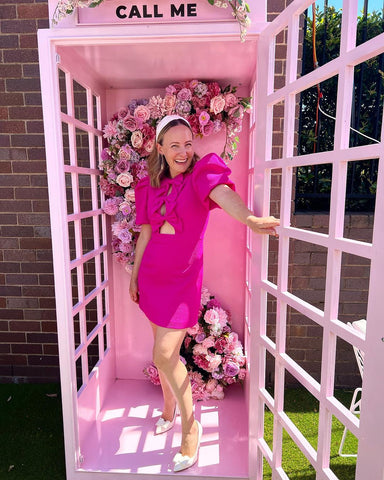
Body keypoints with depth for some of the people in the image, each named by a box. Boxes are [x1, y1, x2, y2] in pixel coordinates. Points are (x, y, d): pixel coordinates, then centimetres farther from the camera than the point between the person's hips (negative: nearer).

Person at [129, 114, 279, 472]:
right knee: (163, 350, 17)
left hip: (183, 278, -5)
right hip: (153, 275, 5)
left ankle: (190, 426, 19)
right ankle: (169, 411, 43)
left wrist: (250, 218, -54)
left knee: (165, 355, -6)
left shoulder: (200, 175, -10)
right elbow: (146, 233, 12)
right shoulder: (152, 186, 6)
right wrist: (134, 275, 17)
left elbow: (221, 192, -33)